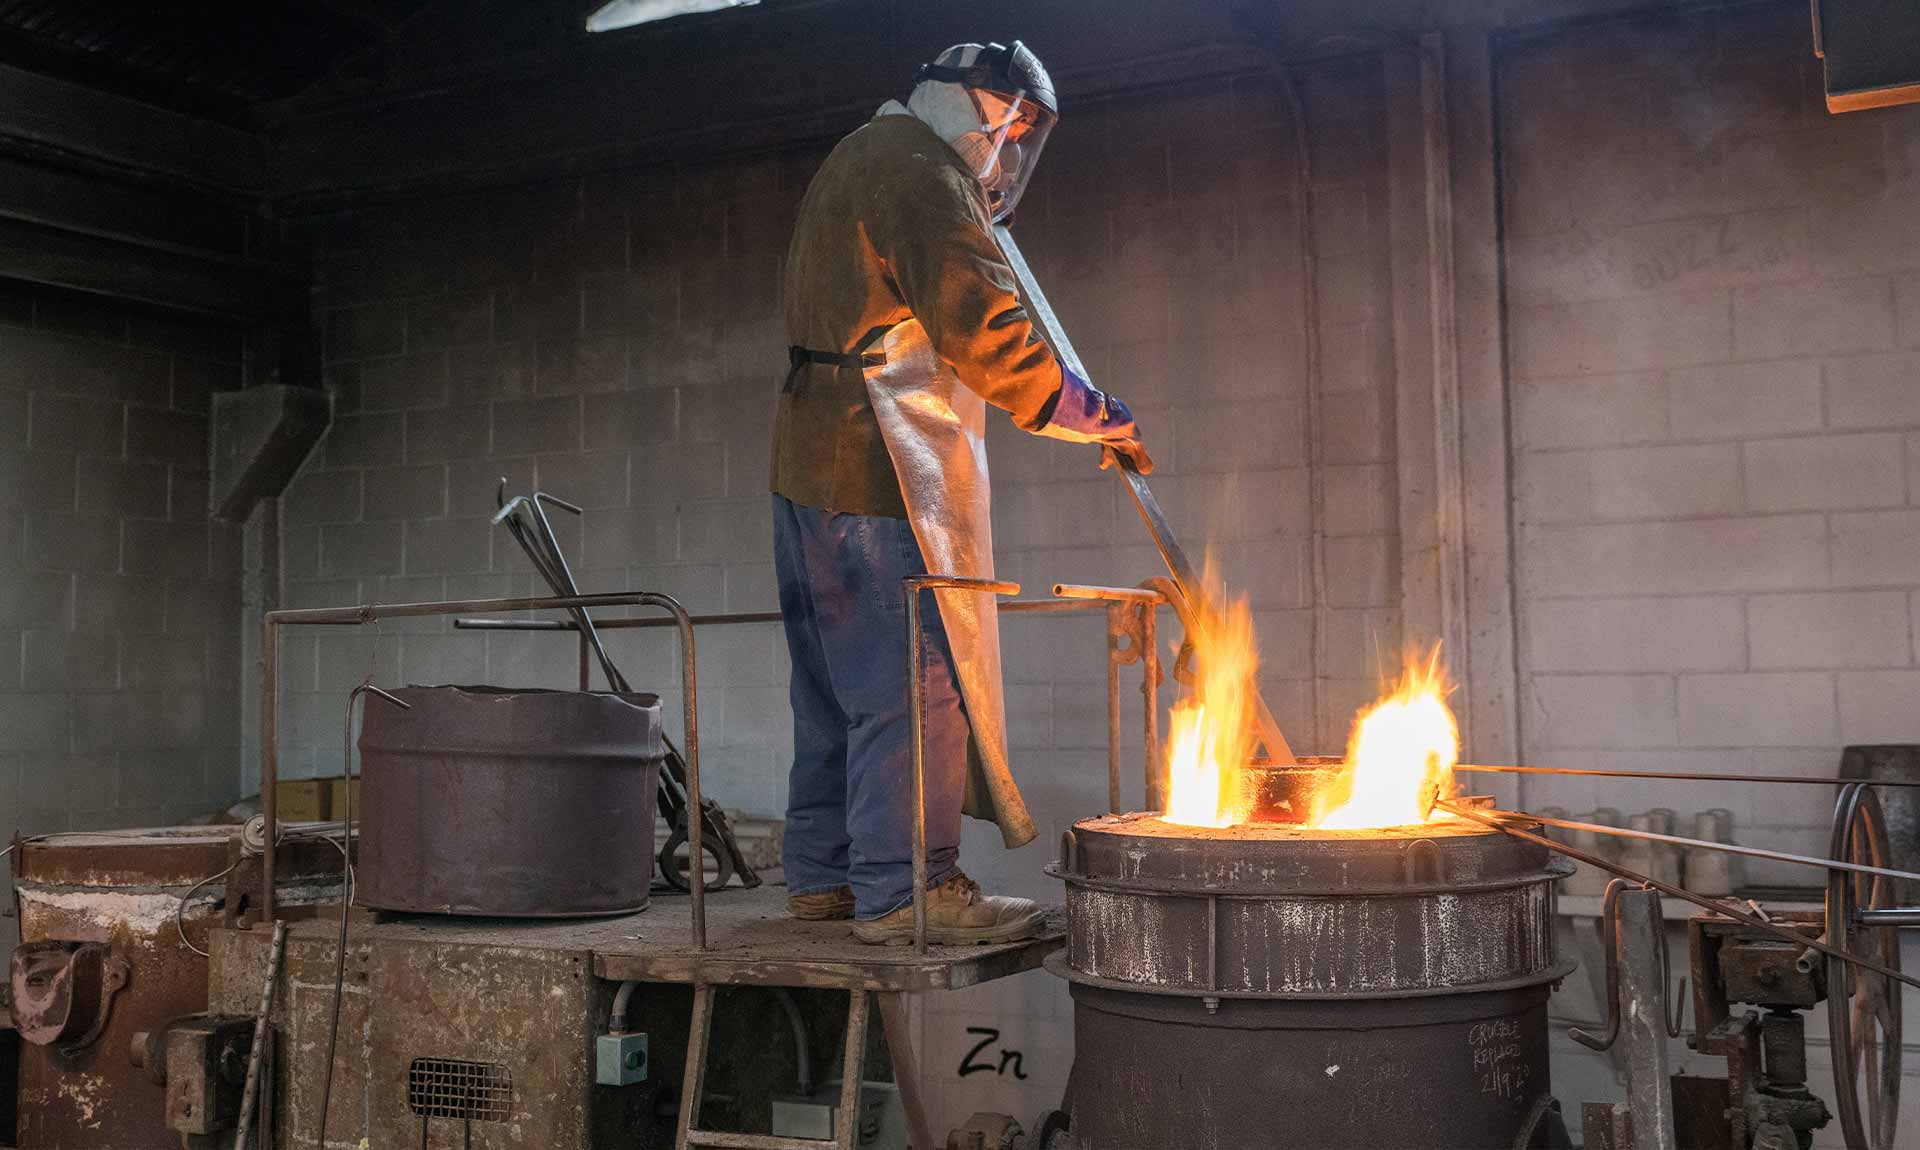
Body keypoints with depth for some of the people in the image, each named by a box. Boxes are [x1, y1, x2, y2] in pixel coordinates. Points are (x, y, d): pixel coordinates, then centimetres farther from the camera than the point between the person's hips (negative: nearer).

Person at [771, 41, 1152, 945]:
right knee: (915, 680, -7)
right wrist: (1096, 417, -9)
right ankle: (902, 891, -4)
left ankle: (821, 874, 19)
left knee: (838, 683, 13)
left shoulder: (854, 161, 22)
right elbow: (986, 335, -18)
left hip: (813, 464, 11)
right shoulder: (922, 172, -11)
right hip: (882, 472, -10)